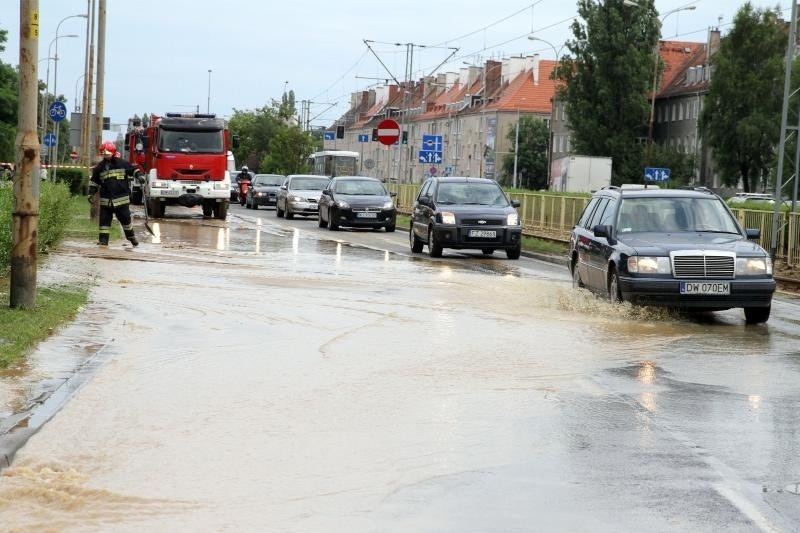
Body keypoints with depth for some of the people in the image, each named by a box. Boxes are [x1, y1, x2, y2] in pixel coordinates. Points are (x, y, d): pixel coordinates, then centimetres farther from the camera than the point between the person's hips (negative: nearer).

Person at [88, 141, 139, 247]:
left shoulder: (122, 163, -2)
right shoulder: (99, 167, 7)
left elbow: (133, 170, 9)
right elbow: (94, 182, 13)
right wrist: (91, 194, 7)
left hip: (121, 198, -2)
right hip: (105, 200, 2)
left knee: (125, 218, 7)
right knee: (104, 220, -1)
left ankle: (131, 236, 25)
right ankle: (103, 240, 4)